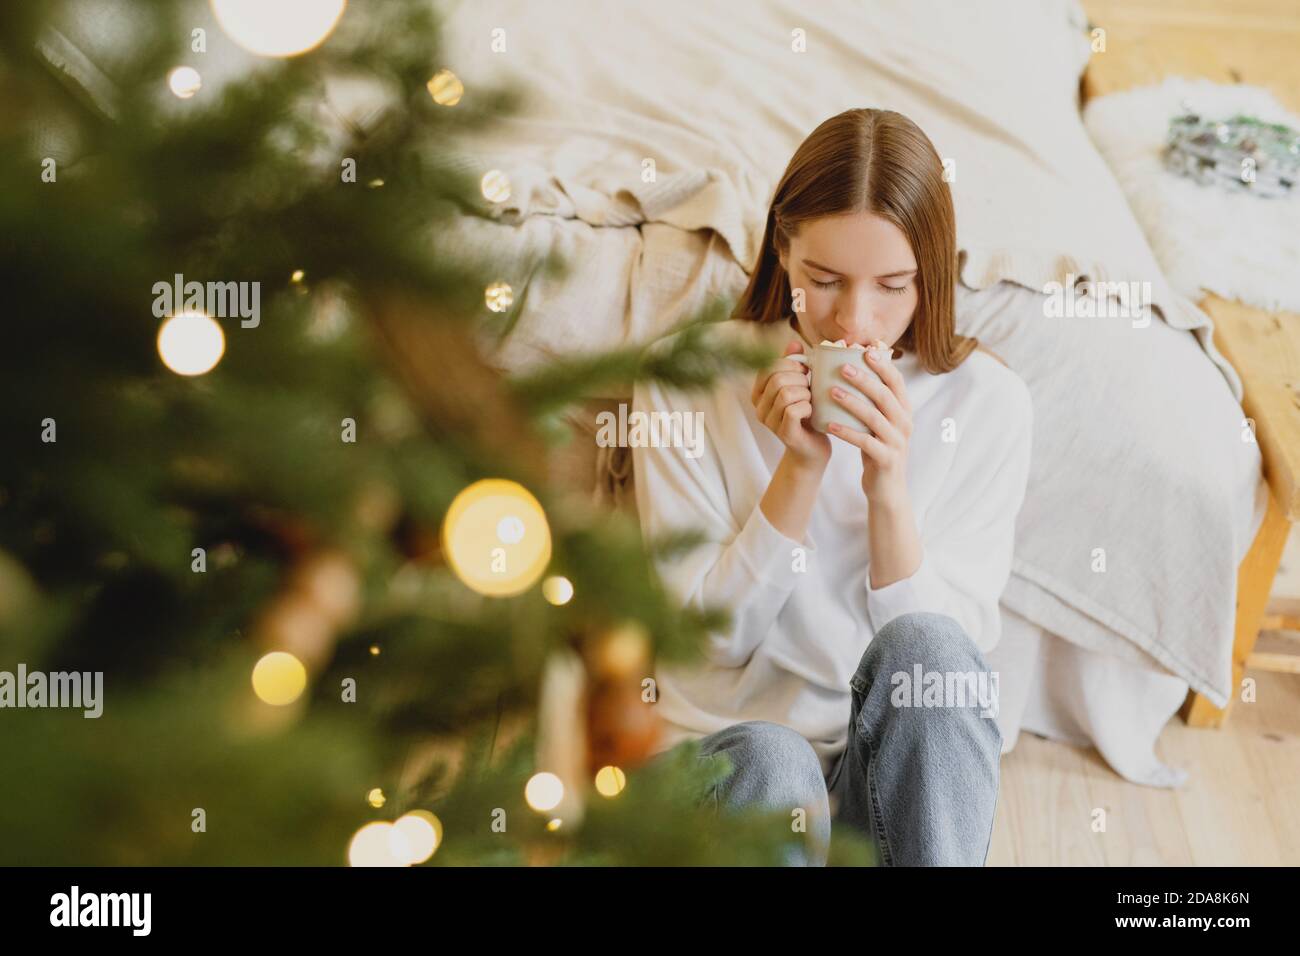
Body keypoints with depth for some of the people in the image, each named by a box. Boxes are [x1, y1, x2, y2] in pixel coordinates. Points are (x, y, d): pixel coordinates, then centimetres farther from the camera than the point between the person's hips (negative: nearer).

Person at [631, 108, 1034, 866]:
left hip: (906, 773, 2)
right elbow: (710, 633, -7)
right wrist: (800, 467, -18)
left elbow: (954, 652, -7)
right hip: (727, 743, -1)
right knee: (769, 760, -36)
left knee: (923, 644, -31)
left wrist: (888, 489, -21)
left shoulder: (987, 403, -4)